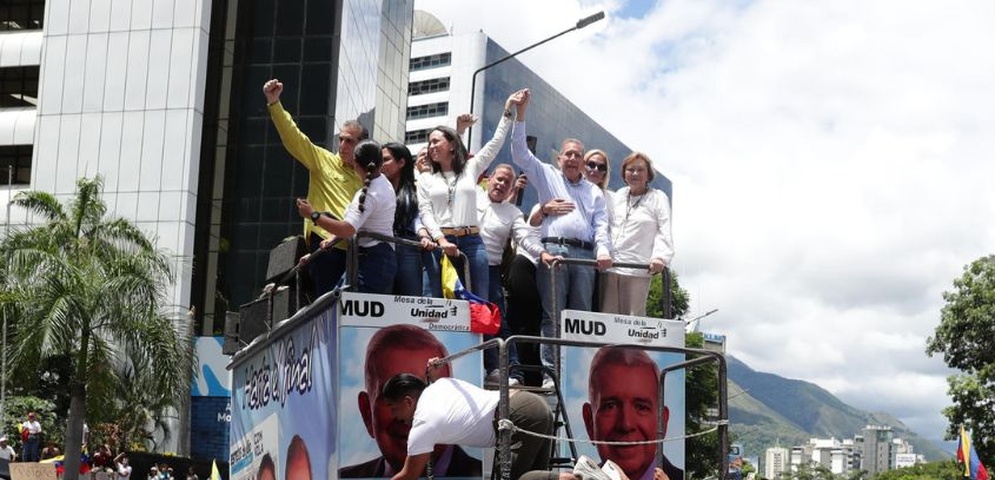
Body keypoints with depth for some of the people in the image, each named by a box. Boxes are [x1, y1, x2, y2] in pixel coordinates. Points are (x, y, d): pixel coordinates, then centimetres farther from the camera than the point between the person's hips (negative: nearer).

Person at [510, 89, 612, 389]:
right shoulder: (548, 177, 17)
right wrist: (520, 114, -1)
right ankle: (551, 373, -8)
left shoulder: (594, 192, 23)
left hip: (585, 255, 3)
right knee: (553, 315, -7)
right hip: (554, 251, -2)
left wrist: (603, 251, -7)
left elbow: (601, 225, 13)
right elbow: (520, 153, 8)